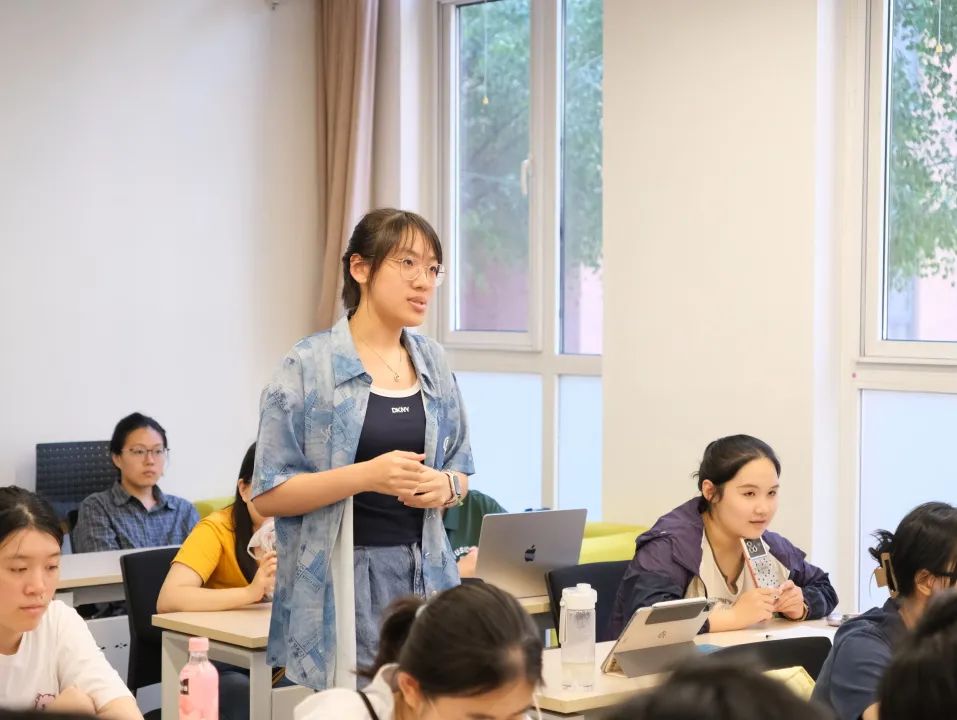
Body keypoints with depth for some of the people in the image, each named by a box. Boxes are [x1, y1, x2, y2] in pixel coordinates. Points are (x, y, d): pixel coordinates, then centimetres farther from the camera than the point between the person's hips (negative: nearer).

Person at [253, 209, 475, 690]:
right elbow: (268, 494, -7)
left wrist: (446, 485, -4)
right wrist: (366, 475, -18)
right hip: (340, 582, -5)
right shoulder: (309, 366, -5)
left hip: (423, 573, 5)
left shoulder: (432, 362, 11)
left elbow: (459, 468, 19)